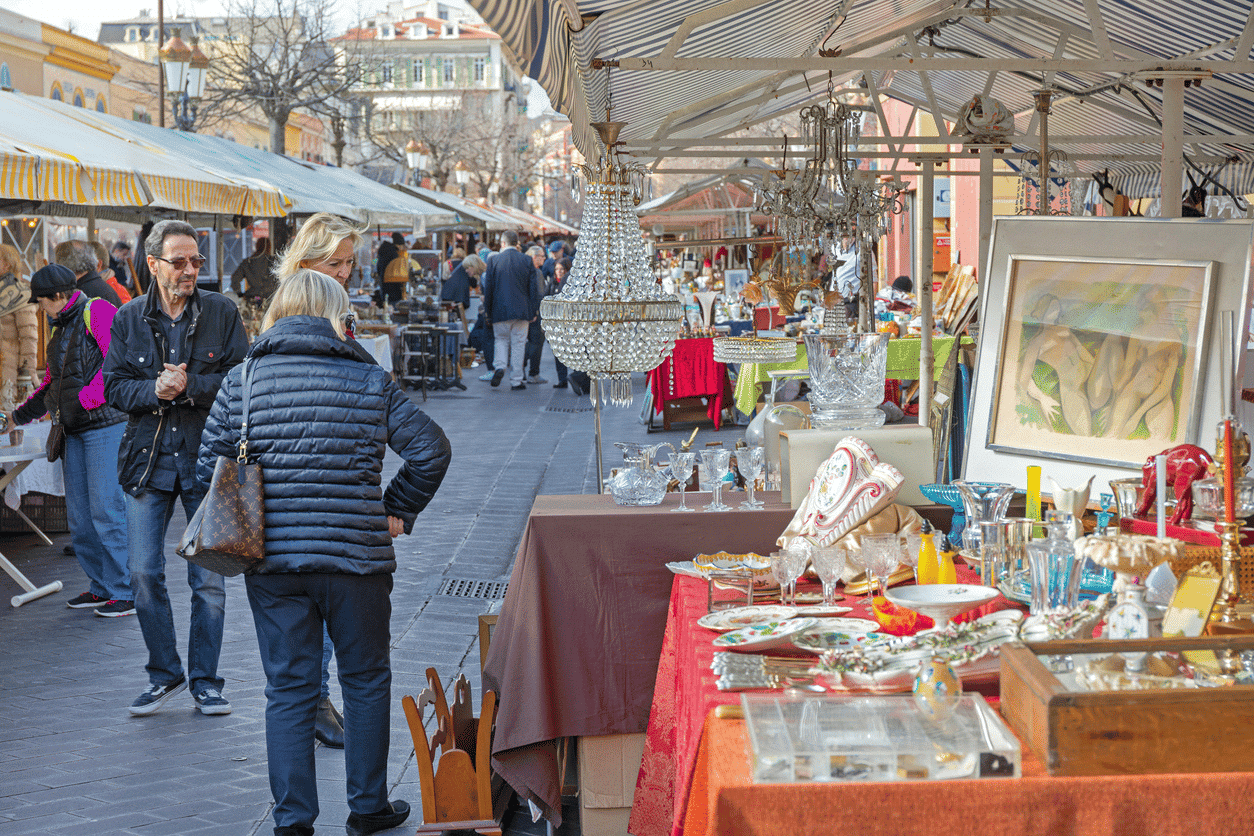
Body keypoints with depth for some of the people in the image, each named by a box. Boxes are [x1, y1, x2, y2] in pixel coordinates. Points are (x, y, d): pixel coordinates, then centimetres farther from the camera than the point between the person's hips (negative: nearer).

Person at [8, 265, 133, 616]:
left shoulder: (97, 312, -6)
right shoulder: (61, 328, 23)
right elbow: (52, 382, 32)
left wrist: (85, 399, -18)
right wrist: (20, 415, 28)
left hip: (106, 424, -9)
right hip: (76, 430, 9)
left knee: (106, 511, -10)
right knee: (79, 517, 8)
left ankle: (125, 593, -5)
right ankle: (101, 588, 17)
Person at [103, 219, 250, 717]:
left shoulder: (221, 312, 0)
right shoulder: (128, 319, 4)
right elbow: (114, 387, 3)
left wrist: (189, 386, -18)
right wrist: (155, 391, -16)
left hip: (208, 456, -1)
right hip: (148, 459, 1)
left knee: (209, 578, 2)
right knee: (144, 574, 0)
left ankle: (205, 680, 15)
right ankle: (164, 674, 18)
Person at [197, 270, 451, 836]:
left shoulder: (241, 382, 1)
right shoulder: (369, 381, -1)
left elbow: (209, 470, 1)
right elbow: (431, 449, -1)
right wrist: (395, 511, 11)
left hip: (272, 561, 1)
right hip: (357, 556, -1)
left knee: (288, 690, 8)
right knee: (366, 682, 15)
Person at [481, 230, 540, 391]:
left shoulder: (494, 260, -3)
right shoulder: (527, 261, 0)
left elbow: (488, 287, 0)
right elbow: (533, 288, 1)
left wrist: (487, 311, 8)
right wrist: (534, 310, 9)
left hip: (500, 311, 0)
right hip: (521, 310, 0)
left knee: (501, 340, 16)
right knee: (518, 344, 6)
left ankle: (500, 367, -8)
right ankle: (516, 381, 7)